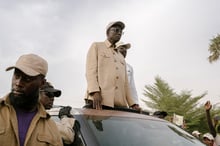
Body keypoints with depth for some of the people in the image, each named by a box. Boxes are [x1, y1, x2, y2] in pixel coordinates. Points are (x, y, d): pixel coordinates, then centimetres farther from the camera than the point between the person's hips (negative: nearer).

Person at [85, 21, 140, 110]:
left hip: (119, 103, 5)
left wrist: (132, 104, 11)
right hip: (98, 100, -5)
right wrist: (95, 91, -17)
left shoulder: (121, 57, 31)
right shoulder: (96, 46, 16)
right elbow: (91, 70, 0)